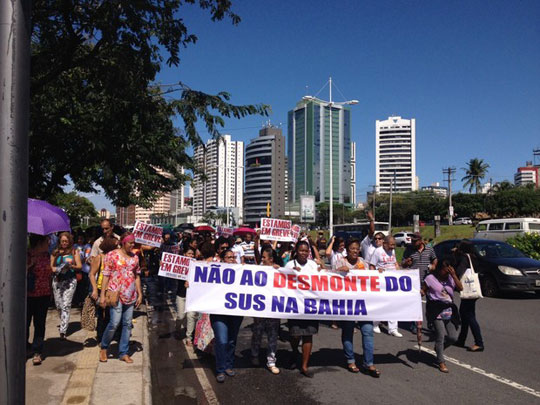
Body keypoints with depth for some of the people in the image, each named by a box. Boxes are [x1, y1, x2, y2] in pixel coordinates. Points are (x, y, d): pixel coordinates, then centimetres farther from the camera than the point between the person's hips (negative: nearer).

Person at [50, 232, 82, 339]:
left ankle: (63, 331, -13)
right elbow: (51, 266, 13)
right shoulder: (55, 253, 12)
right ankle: (63, 324, 31)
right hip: (57, 280, 3)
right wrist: (55, 269, -8)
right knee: (58, 305, 8)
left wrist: (72, 266, -14)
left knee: (66, 305, -10)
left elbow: (80, 266, 5)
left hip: (70, 281, -3)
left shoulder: (74, 252, 7)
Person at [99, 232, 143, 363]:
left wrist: (140, 294, 11)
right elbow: (106, 275, -5)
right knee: (115, 322, -11)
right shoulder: (112, 255, -3)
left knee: (127, 324, 6)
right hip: (115, 293, -5)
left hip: (130, 295, 5)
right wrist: (102, 295, -8)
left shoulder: (135, 257, 10)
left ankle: (123, 353, 17)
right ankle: (103, 348, 13)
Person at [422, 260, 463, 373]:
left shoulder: (450, 278, 9)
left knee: (453, 337, 2)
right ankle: (441, 362, 4)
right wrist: (421, 292, -20)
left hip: (449, 310, 5)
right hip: (436, 310, -5)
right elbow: (423, 290, 4)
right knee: (440, 335, -10)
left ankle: (439, 348, 33)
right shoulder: (430, 278, -1)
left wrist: (454, 275, -10)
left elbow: (460, 288, -4)